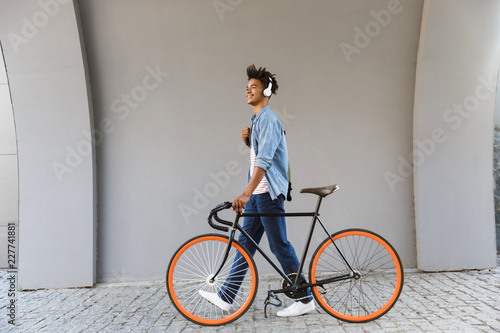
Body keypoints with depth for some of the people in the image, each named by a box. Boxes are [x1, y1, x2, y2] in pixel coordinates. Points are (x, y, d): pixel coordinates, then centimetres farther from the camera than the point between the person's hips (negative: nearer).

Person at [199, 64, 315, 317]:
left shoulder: (268, 119, -14)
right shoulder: (257, 120, 17)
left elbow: (264, 160, -26)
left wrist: (246, 193, -36)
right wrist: (248, 142, 5)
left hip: (268, 193, -10)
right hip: (257, 193, 10)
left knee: (279, 246, -4)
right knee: (245, 243, 11)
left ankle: (305, 300, 7)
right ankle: (226, 297, 17)